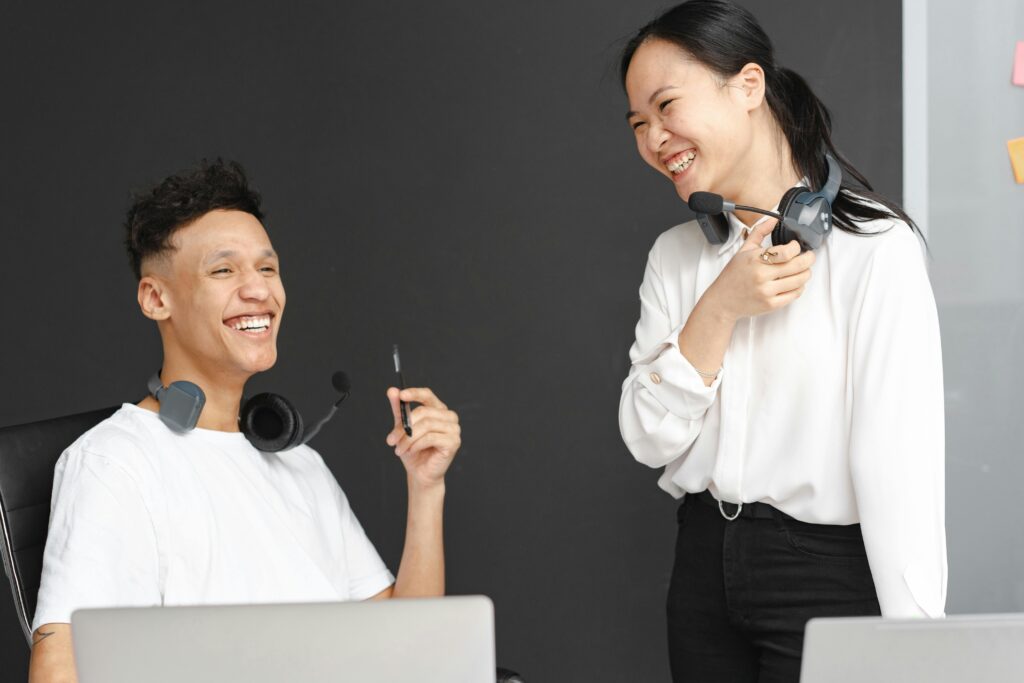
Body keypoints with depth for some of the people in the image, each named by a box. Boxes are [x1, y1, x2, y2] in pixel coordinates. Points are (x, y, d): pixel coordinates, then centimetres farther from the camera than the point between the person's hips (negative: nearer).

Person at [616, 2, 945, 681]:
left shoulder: (873, 246, -13)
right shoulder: (676, 256, 7)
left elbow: (901, 460, -18)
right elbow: (649, 438, 1)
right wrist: (721, 307, -12)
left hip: (828, 572, -6)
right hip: (705, 567, 6)